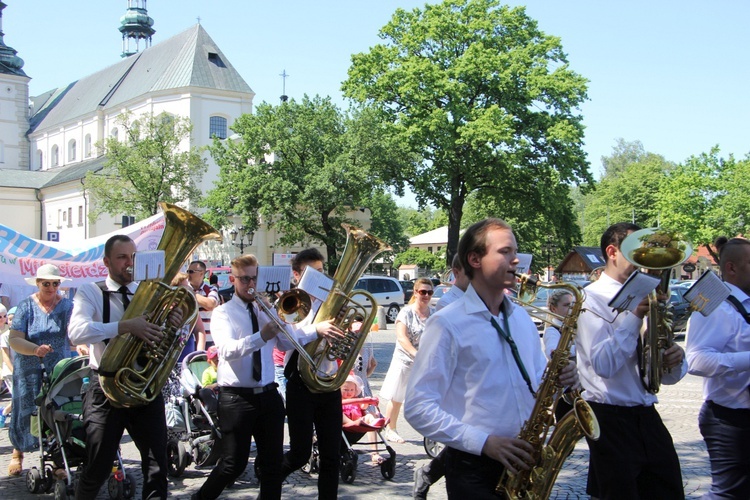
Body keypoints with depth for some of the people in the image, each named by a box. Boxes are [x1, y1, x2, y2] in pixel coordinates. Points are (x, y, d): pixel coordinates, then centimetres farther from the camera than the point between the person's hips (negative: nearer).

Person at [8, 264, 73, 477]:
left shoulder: (67, 306, 2)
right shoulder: (26, 306, -3)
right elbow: (14, 340, -11)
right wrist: (35, 349, -29)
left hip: (59, 370, 1)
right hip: (30, 370, -1)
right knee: (27, 412, 4)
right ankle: (18, 452, 29)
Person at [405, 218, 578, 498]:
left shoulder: (522, 318, 11)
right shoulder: (447, 324, -11)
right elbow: (418, 408, -16)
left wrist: (557, 379, -3)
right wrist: (483, 442, -23)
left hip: (525, 463, 7)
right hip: (474, 470, -6)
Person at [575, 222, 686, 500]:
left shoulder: (644, 297, 12)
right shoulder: (593, 298, -8)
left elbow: (668, 376, 14)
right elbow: (603, 365, -22)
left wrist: (674, 360, -9)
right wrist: (633, 316, -20)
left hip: (647, 416, 7)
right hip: (611, 419, -6)